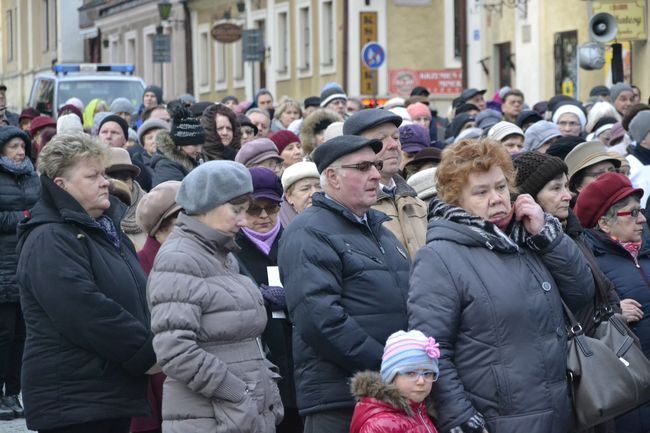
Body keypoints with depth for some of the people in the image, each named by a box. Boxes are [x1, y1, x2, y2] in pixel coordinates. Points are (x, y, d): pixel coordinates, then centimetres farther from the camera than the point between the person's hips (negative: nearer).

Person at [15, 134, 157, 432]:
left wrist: (154, 349, 8)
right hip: (71, 403, -9)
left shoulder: (106, 229, 17)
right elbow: (87, 312, -24)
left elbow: (138, 296, 25)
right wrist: (147, 354, -18)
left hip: (114, 393, 9)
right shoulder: (49, 241, -13)